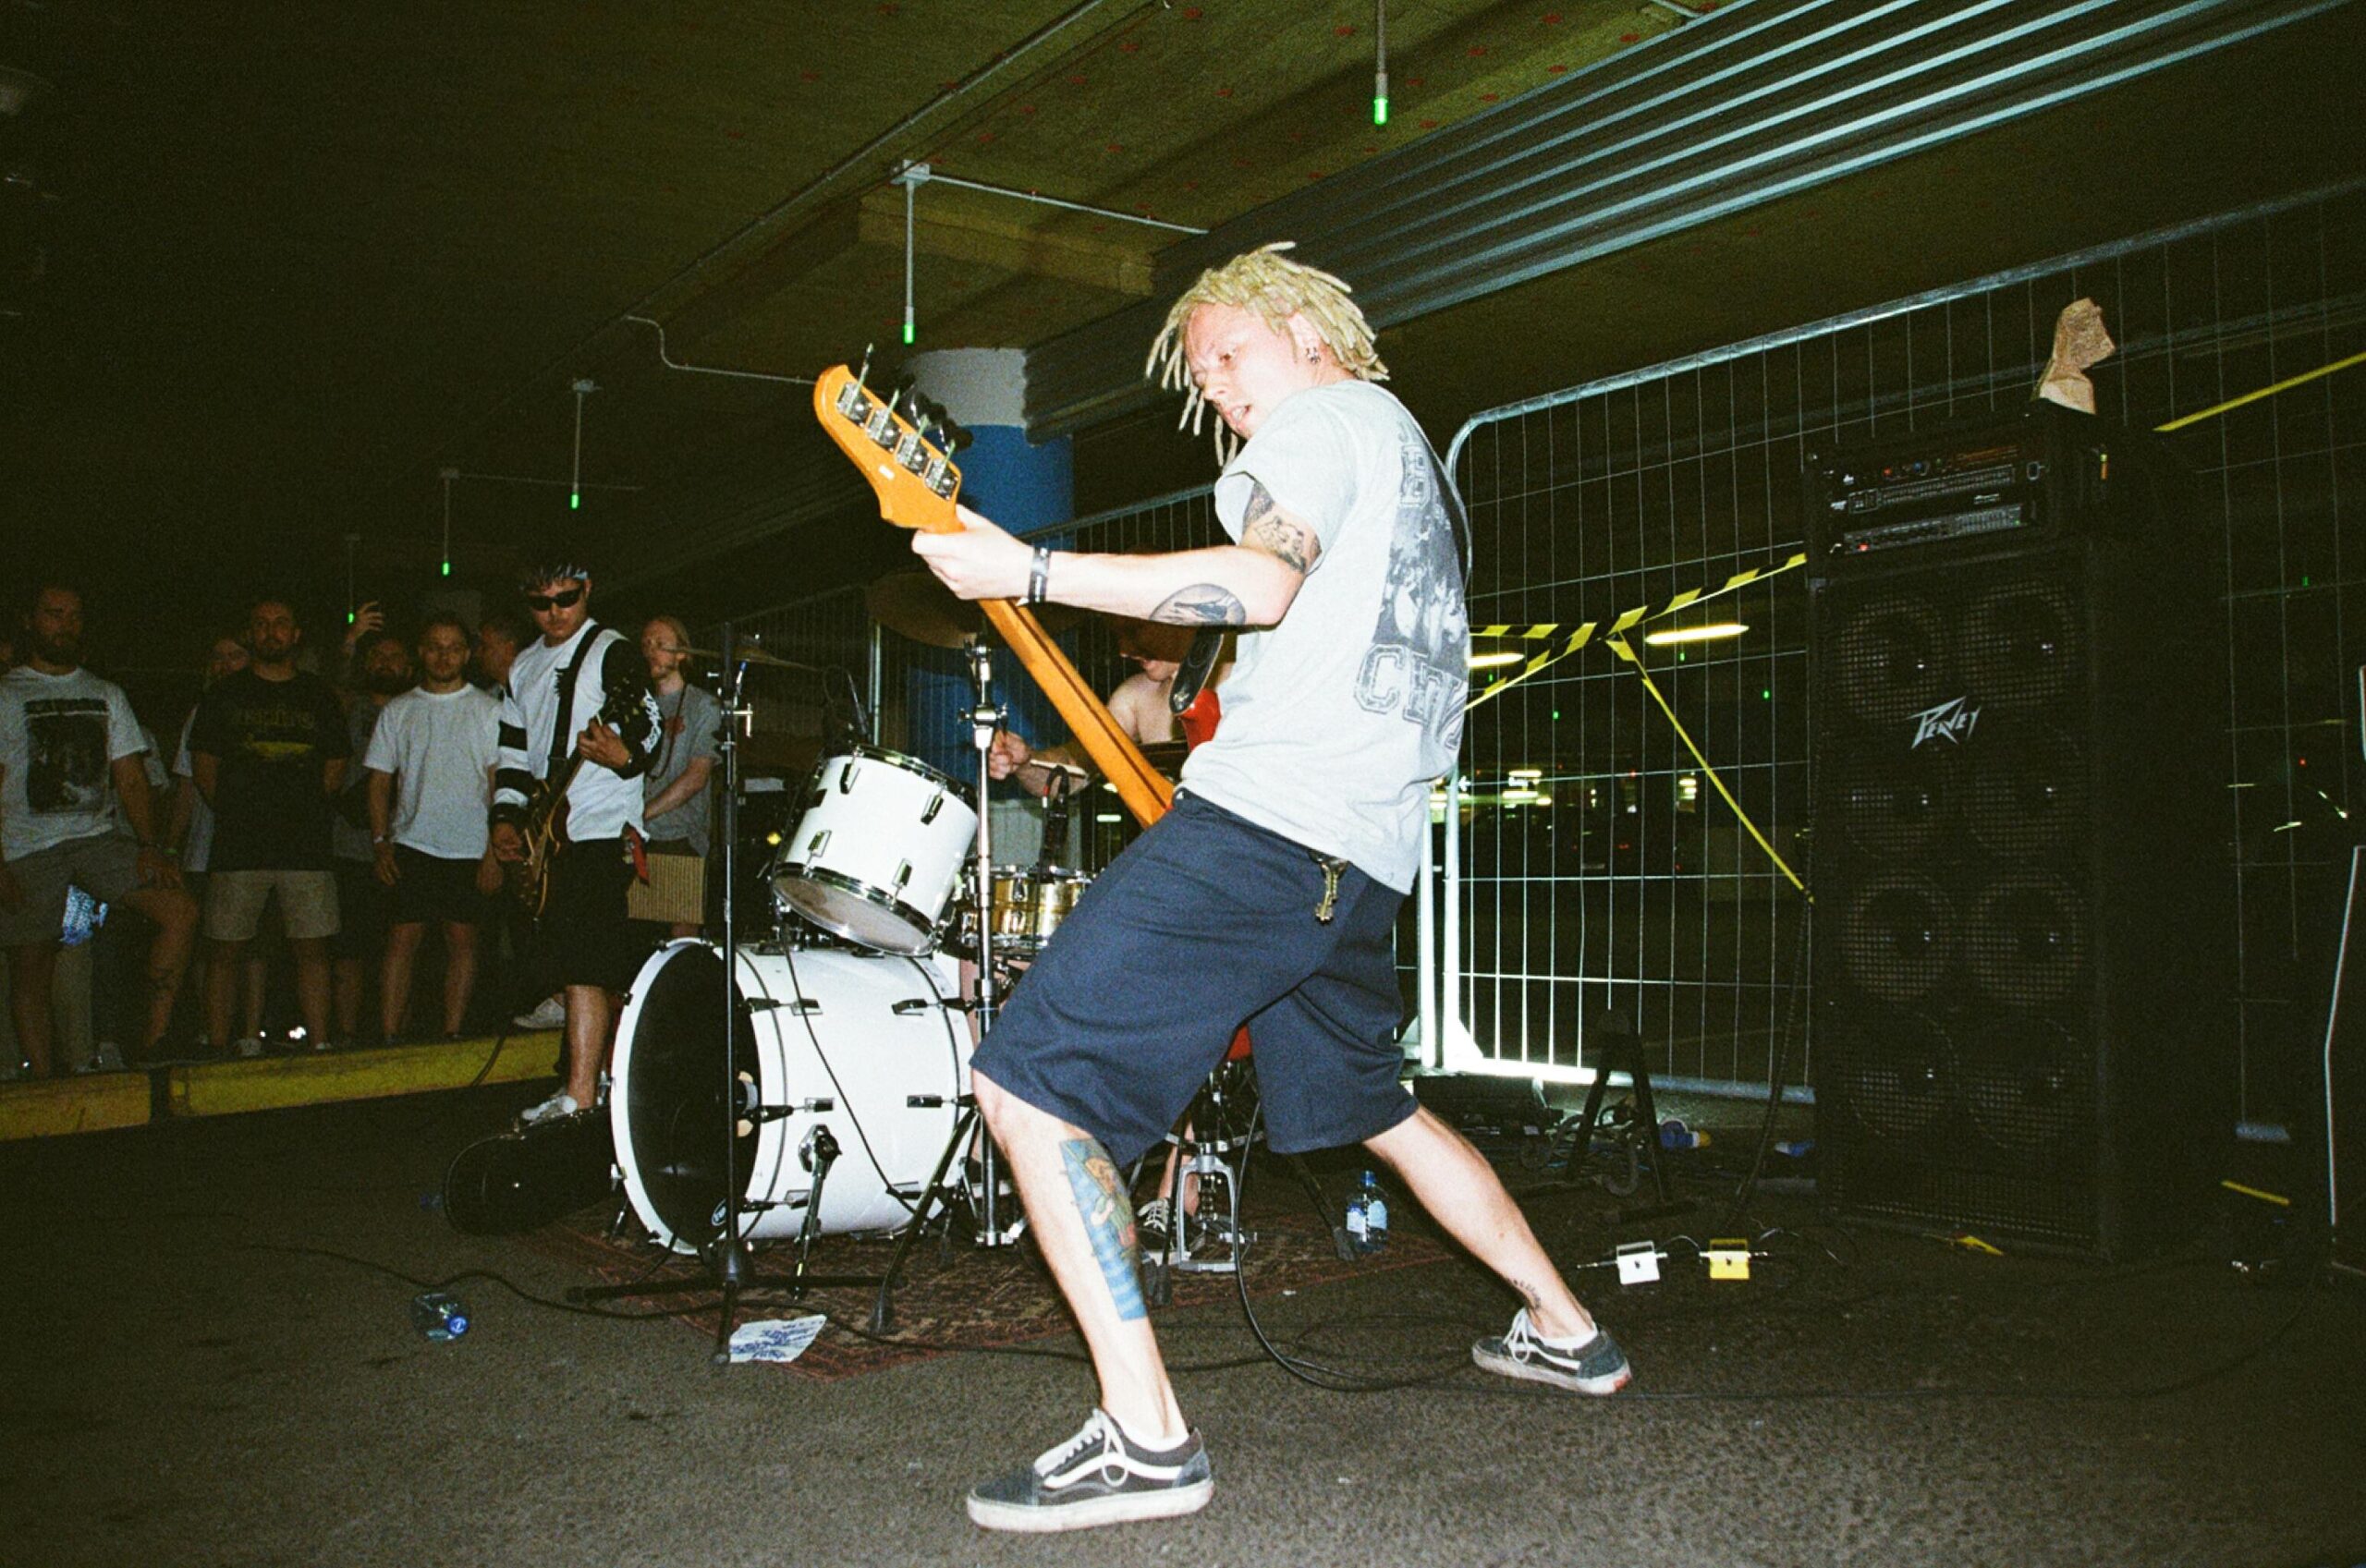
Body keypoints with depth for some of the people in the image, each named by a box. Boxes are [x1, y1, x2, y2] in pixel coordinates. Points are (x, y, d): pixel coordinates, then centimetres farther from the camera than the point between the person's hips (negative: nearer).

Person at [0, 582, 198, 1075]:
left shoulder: (107, 695, 17)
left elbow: (131, 777, 11)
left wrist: (150, 845, -4)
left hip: (98, 837, 3)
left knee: (180, 912, -17)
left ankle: (153, 1041, -14)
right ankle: (44, 1084, 7)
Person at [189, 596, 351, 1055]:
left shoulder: (319, 694, 13)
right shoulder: (225, 694, 10)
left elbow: (336, 766, 15)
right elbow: (203, 764, 11)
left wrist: (305, 808, 8)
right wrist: (235, 812, 5)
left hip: (307, 845, 1)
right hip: (238, 846, -1)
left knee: (312, 949, 0)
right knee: (225, 950, 0)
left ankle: (320, 1045, 4)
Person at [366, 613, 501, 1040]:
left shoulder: (489, 710, 5)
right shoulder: (398, 711, 12)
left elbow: (500, 783, 1)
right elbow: (380, 780, 12)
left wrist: (495, 849, -7)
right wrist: (380, 841, 1)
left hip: (470, 846, -1)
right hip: (412, 844, 1)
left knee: (462, 939, 1)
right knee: (403, 938, -5)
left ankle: (453, 1036, 7)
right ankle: (389, 1037, -3)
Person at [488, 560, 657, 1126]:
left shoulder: (613, 653, -4)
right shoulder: (523, 667, 19)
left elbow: (648, 727, -13)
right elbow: (514, 750, 23)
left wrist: (623, 756, -34)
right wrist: (506, 815, 11)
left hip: (601, 830, -8)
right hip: (547, 834, 8)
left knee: (583, 965, -14)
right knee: (603, 969, 15)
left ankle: (580, 1097, -13)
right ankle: (608, 1074, 25)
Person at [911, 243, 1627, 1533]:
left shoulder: (1326, 416, 0)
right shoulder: (1413, 463, 29)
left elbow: (1262, 581, -20)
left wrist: (1028, 572, -22)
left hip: (1265, 822, -10)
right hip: (1362, 857, 10)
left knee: (1023, 1083, -11)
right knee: (1371, 1106, 27)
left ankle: (1144, 1437, -14)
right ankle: (1569, 1334, 36)